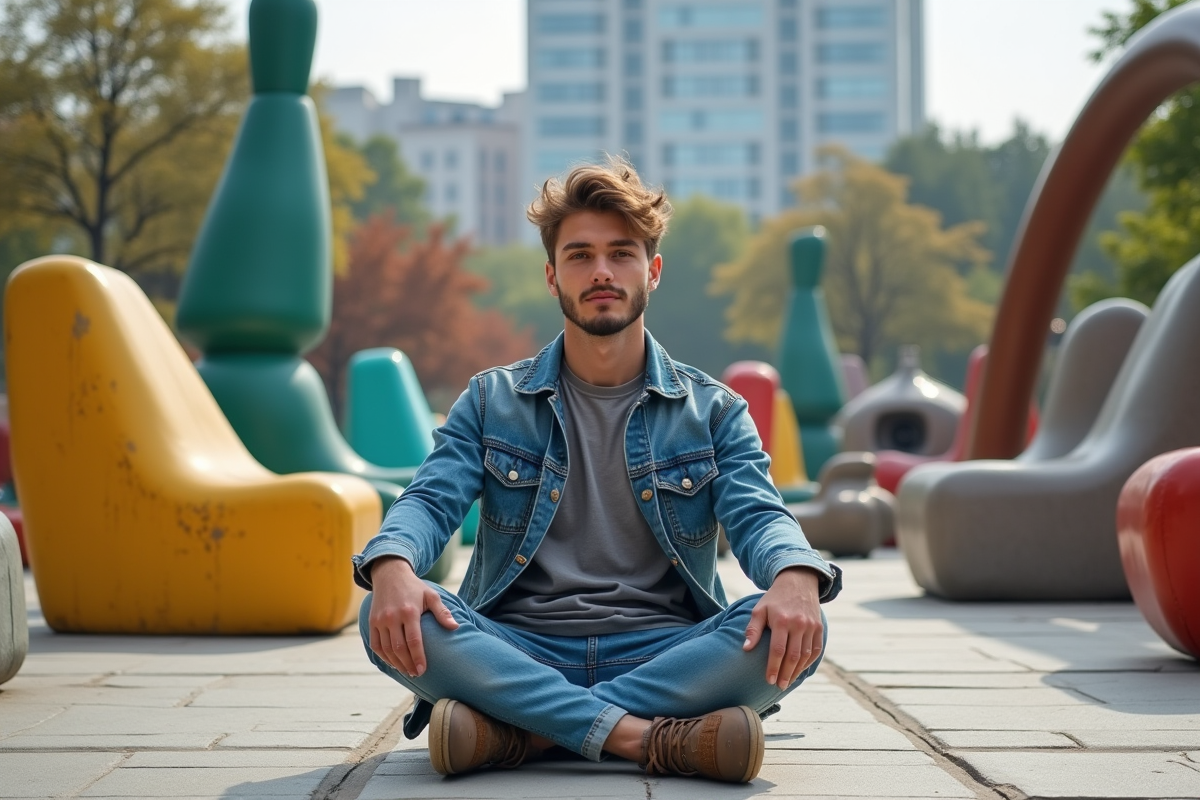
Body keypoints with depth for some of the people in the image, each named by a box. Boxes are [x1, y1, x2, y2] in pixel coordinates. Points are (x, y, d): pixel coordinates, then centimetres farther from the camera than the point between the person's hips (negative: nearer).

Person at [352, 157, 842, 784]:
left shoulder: (712, 411, 12)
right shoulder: (492, 403, 14)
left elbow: (758, 516, -3)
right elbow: (431, 499, 0)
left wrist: (796, 577, -30)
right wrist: (392, 566, -27)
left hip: (664, 656, 0)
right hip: (518, 652, 0)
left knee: (791, 631, -31)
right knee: (385, 619, -29)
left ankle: (518, 730, -30)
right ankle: (650, 737, -33)